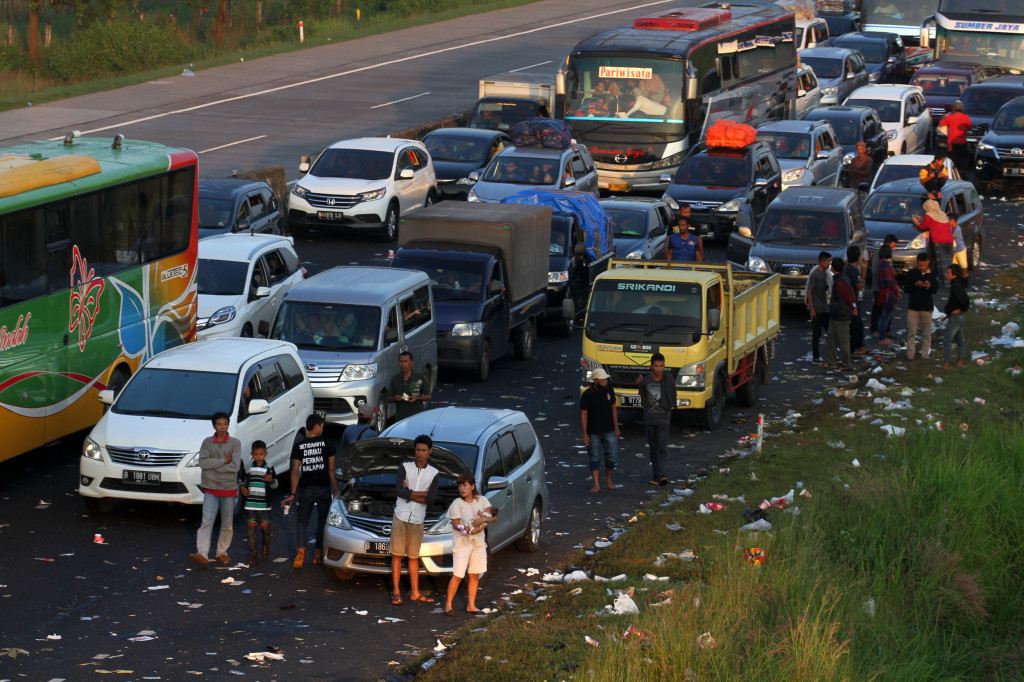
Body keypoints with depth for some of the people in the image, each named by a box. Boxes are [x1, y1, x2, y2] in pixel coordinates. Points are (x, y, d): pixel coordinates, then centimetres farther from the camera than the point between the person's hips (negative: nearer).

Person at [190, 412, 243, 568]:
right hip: (211, 488, 0)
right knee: (207, 521, -12)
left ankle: (222, 552, 22)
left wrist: (213, 464, -13)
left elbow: (235, 467, -13)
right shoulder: (207, 442, 3)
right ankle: (202, 554, -20)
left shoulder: (235, 443, -2)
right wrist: (224, 461, -14)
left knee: (227, 524, 7)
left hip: (229, 489, 0)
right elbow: (203, 463, -10)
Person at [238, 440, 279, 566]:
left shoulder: (269, 469, 0)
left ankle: (266, 549, 35)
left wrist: (271, 480, -21)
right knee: (251, 530, -2)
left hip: (264, 505, -1)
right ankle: (253, 555, 2)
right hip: (250, 504, 1)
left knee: (265, 529, 8)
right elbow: (241, 478, 20)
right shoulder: (247, 467, 4)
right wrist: (242, 487, 1)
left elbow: (276, 485, 0)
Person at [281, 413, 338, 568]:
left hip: (305, 489, 1)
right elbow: (331, 470, -3)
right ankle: (319, 554, 11)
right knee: (322, 522, 12)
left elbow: (295, 471, -4)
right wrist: (336, 490, 4)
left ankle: (300, 553, -11)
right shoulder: (327, 444, -4)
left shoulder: (298, 446, -2)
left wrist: (293, 494, -2)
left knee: (302, 521, 8)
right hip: (323, 489, -1)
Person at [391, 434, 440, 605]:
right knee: (397, 555, -2)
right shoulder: (405, 467, 1)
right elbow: (399, 491, -13)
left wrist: (409, 494, -10)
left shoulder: (433, 474, 6)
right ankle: (396, 592, 1)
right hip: (400, 517, -2)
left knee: (414, 557, 8)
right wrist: (423, 493, -10)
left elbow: (431, 499, -7)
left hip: (417, 520, 2)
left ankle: (415, 593, 14)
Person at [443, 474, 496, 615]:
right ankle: (448, 605, 0)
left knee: (475, 575, 8)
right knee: (458, 576, -8)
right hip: (462, 543, -4)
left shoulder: (481, 500, 5)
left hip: (478, 542, 4)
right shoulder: (457, 503, -6)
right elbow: (456, 524, -10)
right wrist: (469, 530, -24)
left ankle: (471, 605, 16)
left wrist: (485, 520, -18)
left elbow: (495, 517, 2)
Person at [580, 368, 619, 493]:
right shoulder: (587, 394, -10)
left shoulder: (609, 390, 2)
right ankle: (596, 485, 8)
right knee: (595, 458, 2)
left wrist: (616, 428, 10)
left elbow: (613, 408, 11)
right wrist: (585, 434, -10)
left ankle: (608, 479, 25)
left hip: (609, 431, 3)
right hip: (593, 432, -3)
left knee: (611, 456, 3)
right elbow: (583, 414, -7)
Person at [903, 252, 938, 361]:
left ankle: (925, 354, 13)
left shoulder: (931, 274, 3)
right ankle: (910, 354, 7)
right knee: (911, 332, 1)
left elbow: (935, 290, 7)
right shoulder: (911, 273, -2)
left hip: (927, 307, 1)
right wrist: (915, 285, -21)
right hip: (913, 306, -1)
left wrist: (930, 286, -16)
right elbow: (906, 288, -3)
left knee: (926, 333, 6)